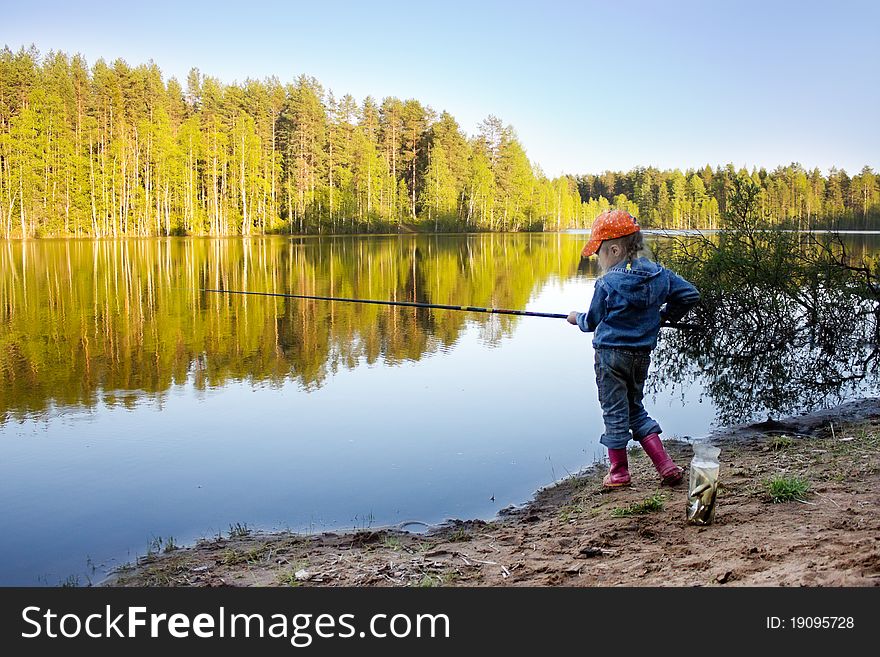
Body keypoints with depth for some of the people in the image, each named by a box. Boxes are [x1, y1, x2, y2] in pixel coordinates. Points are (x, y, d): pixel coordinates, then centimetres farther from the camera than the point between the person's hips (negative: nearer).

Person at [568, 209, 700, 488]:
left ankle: (619, 472, 16)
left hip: (611, 353, -6)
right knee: (636, 409, 20)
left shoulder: (607, 283, -14)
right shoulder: (659, 274, 1)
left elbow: (592, 321, -4)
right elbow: (690, 295, 7)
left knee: (615, 412, 6)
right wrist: (665, 315, 18)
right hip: (642, 353, 6)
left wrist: (577, 318, 18)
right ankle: (666, 466, 13)